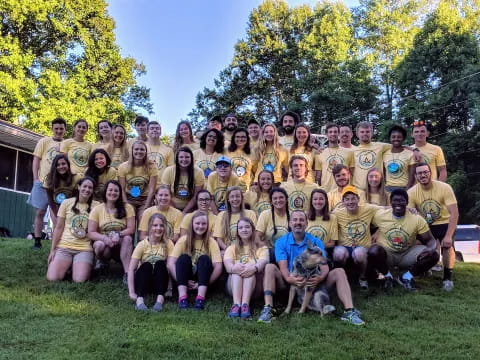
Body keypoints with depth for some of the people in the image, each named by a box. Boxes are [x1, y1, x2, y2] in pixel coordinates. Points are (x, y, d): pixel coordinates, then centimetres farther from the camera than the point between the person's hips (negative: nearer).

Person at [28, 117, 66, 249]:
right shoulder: (44, 141, 6)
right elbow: (36, 160, 3)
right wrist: (36, 179, -5)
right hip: (42, 182, 0)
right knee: (40, 212, 5)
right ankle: (37, 241, 13)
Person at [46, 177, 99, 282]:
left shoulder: (96, 206, 3)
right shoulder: (67, 203, 4)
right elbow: (58, 228, 5)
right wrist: (52, 249, 1)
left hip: (84, 249, -1)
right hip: (63, 247, 1)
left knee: (79, 280, -21)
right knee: (52, 278, -17)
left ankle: (85, 266, 12)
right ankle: (67, 266, 14)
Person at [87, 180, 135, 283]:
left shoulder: (127, 208, -3)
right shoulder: (97, 209, -3)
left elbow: (131, 229, -10)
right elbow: (91, 233, -8)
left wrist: (118, 234, -29)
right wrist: (104, 238, -27)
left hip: (121, 245, 0)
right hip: (104, 243, 0)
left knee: (127, 238, -32)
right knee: (99, 245, -34)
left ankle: (127, 273, -33)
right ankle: (102, 262, 2)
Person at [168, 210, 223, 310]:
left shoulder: (211, 242, -4)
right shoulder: (184, 240, -2)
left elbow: (218, 267, -14)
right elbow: (171, 264, -11)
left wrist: (202, 284, -21)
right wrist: (182, 281, -21)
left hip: (202, 279, 0)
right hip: (186, 279, 0)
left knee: (204, 258, -25)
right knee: (183, 258, -25)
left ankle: (200, 298, -37)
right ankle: (182, 297, -36)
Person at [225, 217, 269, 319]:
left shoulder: (261, 248, 15)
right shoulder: (232, 248, 17)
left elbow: (262, 263, -9)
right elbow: (228, 266, -5)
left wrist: (254, 268, -34)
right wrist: (234, 268, -30)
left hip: (255, 286, -1)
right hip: (233, 287, 1)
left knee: (250, 270, -29)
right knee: (238, 268, -27)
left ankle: (245, 304, -46)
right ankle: (236, 304, -45)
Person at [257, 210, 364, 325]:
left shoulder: (316, 242, 5)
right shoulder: (281, 242, 1)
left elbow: (324, 266, -6)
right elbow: (283, 267, -12)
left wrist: (320, 278, -31)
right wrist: (289, 279, -36)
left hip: (312, 284, 2)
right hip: (289, 283, -1)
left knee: (339, 272, -15)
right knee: (270, 267, -26)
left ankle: (349, 311, -28)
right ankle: (268, 309, -37)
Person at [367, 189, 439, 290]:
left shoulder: (417, 219, -11)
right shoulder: (380, 214, -12)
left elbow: (430, 240, -9)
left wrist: (431, 248, -30)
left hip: (407, 254, 2)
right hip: (386, 253, -1)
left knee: (433, 255, -22)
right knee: (374, 250, -36)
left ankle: (406, 277, 1)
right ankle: (387, 276, -4)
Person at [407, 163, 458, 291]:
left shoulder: (445, 188, -21)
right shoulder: (412, 192, -14)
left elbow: (454, 213, -24)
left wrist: (449, 236, -32)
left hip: (444, 223, -3)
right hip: (425, 225, 3)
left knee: (447, 245, -28)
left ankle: (448, 277, -6)